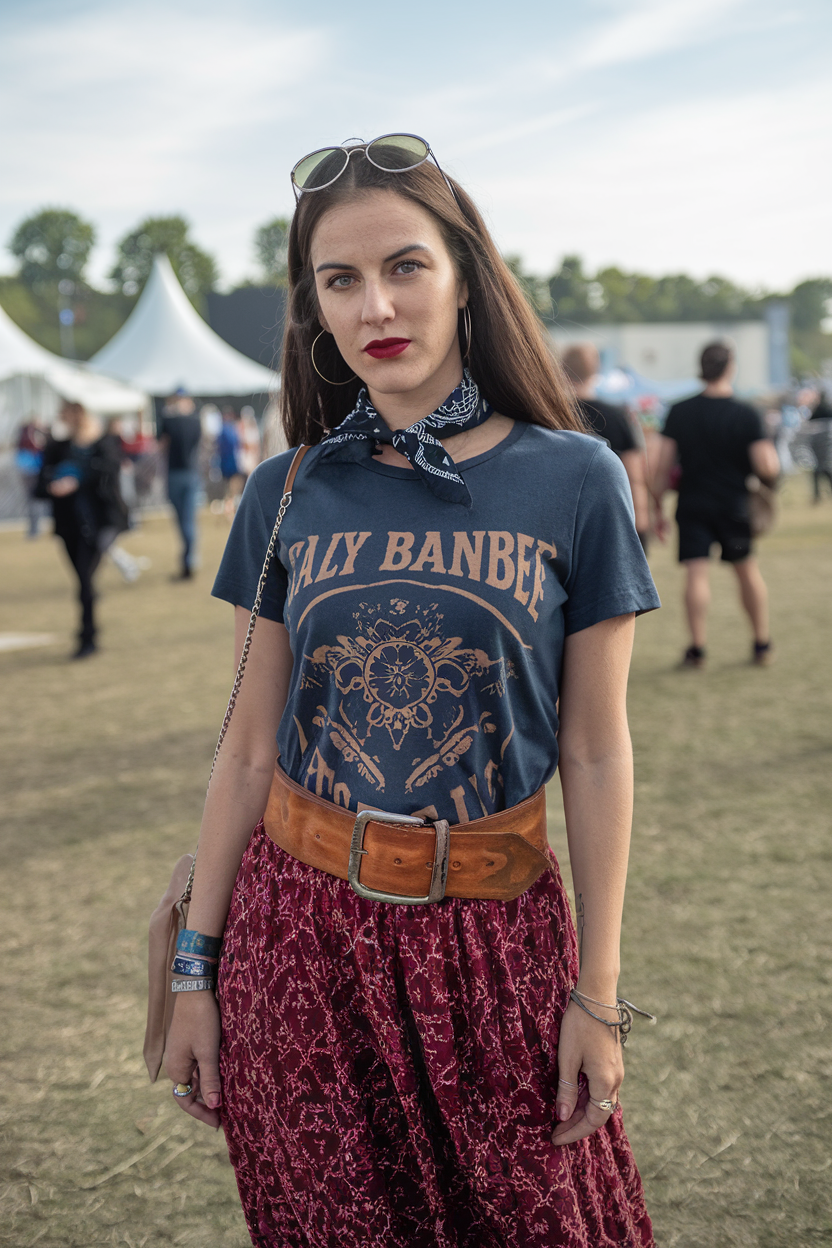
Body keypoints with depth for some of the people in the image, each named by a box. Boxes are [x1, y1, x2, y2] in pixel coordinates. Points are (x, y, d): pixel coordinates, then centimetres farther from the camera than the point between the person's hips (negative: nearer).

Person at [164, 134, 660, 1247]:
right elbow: (249, 749, 3)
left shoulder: (574, 482, -6)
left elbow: (597, 757, -4)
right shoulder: (287, 495, 0)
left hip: (492, 933, -1)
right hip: (300, 922, 2)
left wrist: (597, 992, -4)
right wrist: (197, 968, 3)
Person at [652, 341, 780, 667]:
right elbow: (768, 469, -15)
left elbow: (663, 466, -2)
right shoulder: (746, 415, -9)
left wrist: (658, 509, 7)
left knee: (697, 573, -1)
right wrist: (771, 454, 9)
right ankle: (762, 645, 22)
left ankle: (697, 648, -4)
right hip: (734, 505, 0)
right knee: (747, 570, 14)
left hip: (692, 504, 0)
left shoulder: (679, 412, -3)